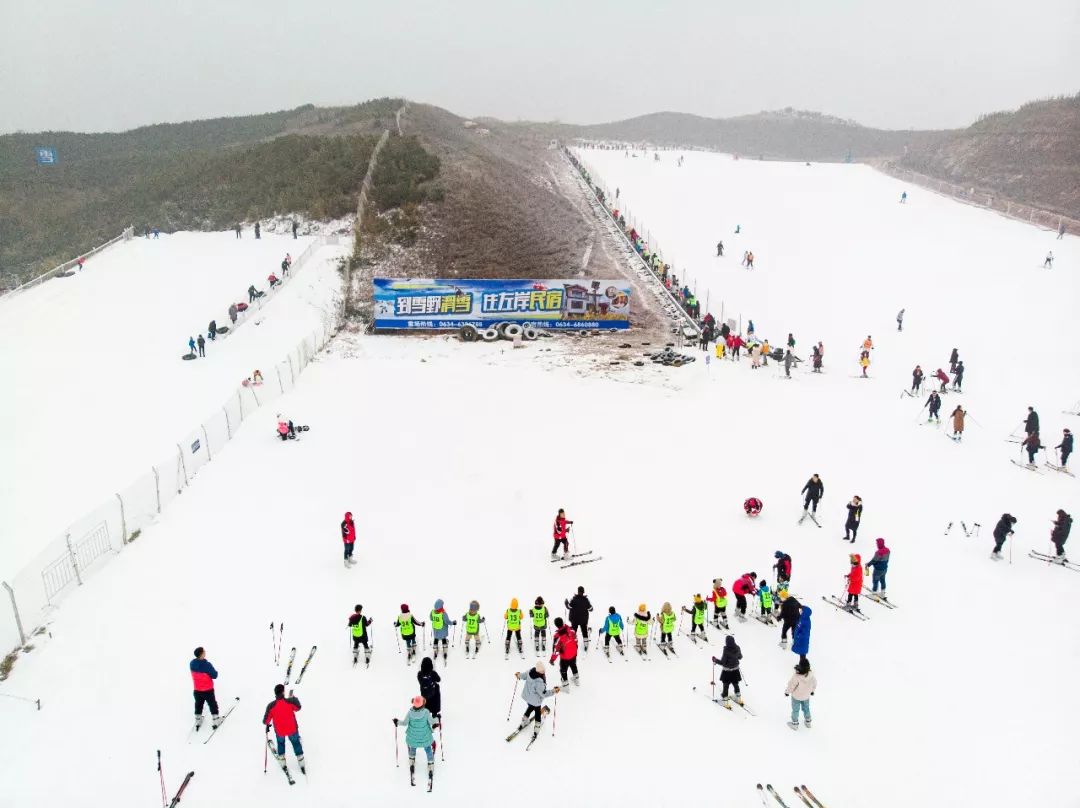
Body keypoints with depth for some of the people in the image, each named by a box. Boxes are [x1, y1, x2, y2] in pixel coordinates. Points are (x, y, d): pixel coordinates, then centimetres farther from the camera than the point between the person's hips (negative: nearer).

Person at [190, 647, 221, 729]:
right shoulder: (207, 665, -30)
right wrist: (215, 672, 0)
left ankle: (198, 721, 37)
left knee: (198, 705, 24)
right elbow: (214, 675, -22)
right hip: (208, 690, -5)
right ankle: (215, 719, 24)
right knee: (212, 704, 15)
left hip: (197, 690, 5)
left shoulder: (192, 663, -11)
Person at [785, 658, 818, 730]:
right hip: (806, 696, 4)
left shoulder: (796, 676, -40)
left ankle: (795, 724, 40)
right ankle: (808, 722, 49)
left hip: (796, 696, -4)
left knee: (795, 710, 21)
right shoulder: (811, 674, -26)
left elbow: (791, 686, -24)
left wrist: (787, 692, -3)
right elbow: (814, 683, -6)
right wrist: (812, 690, 16)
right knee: (806, 708, 29)